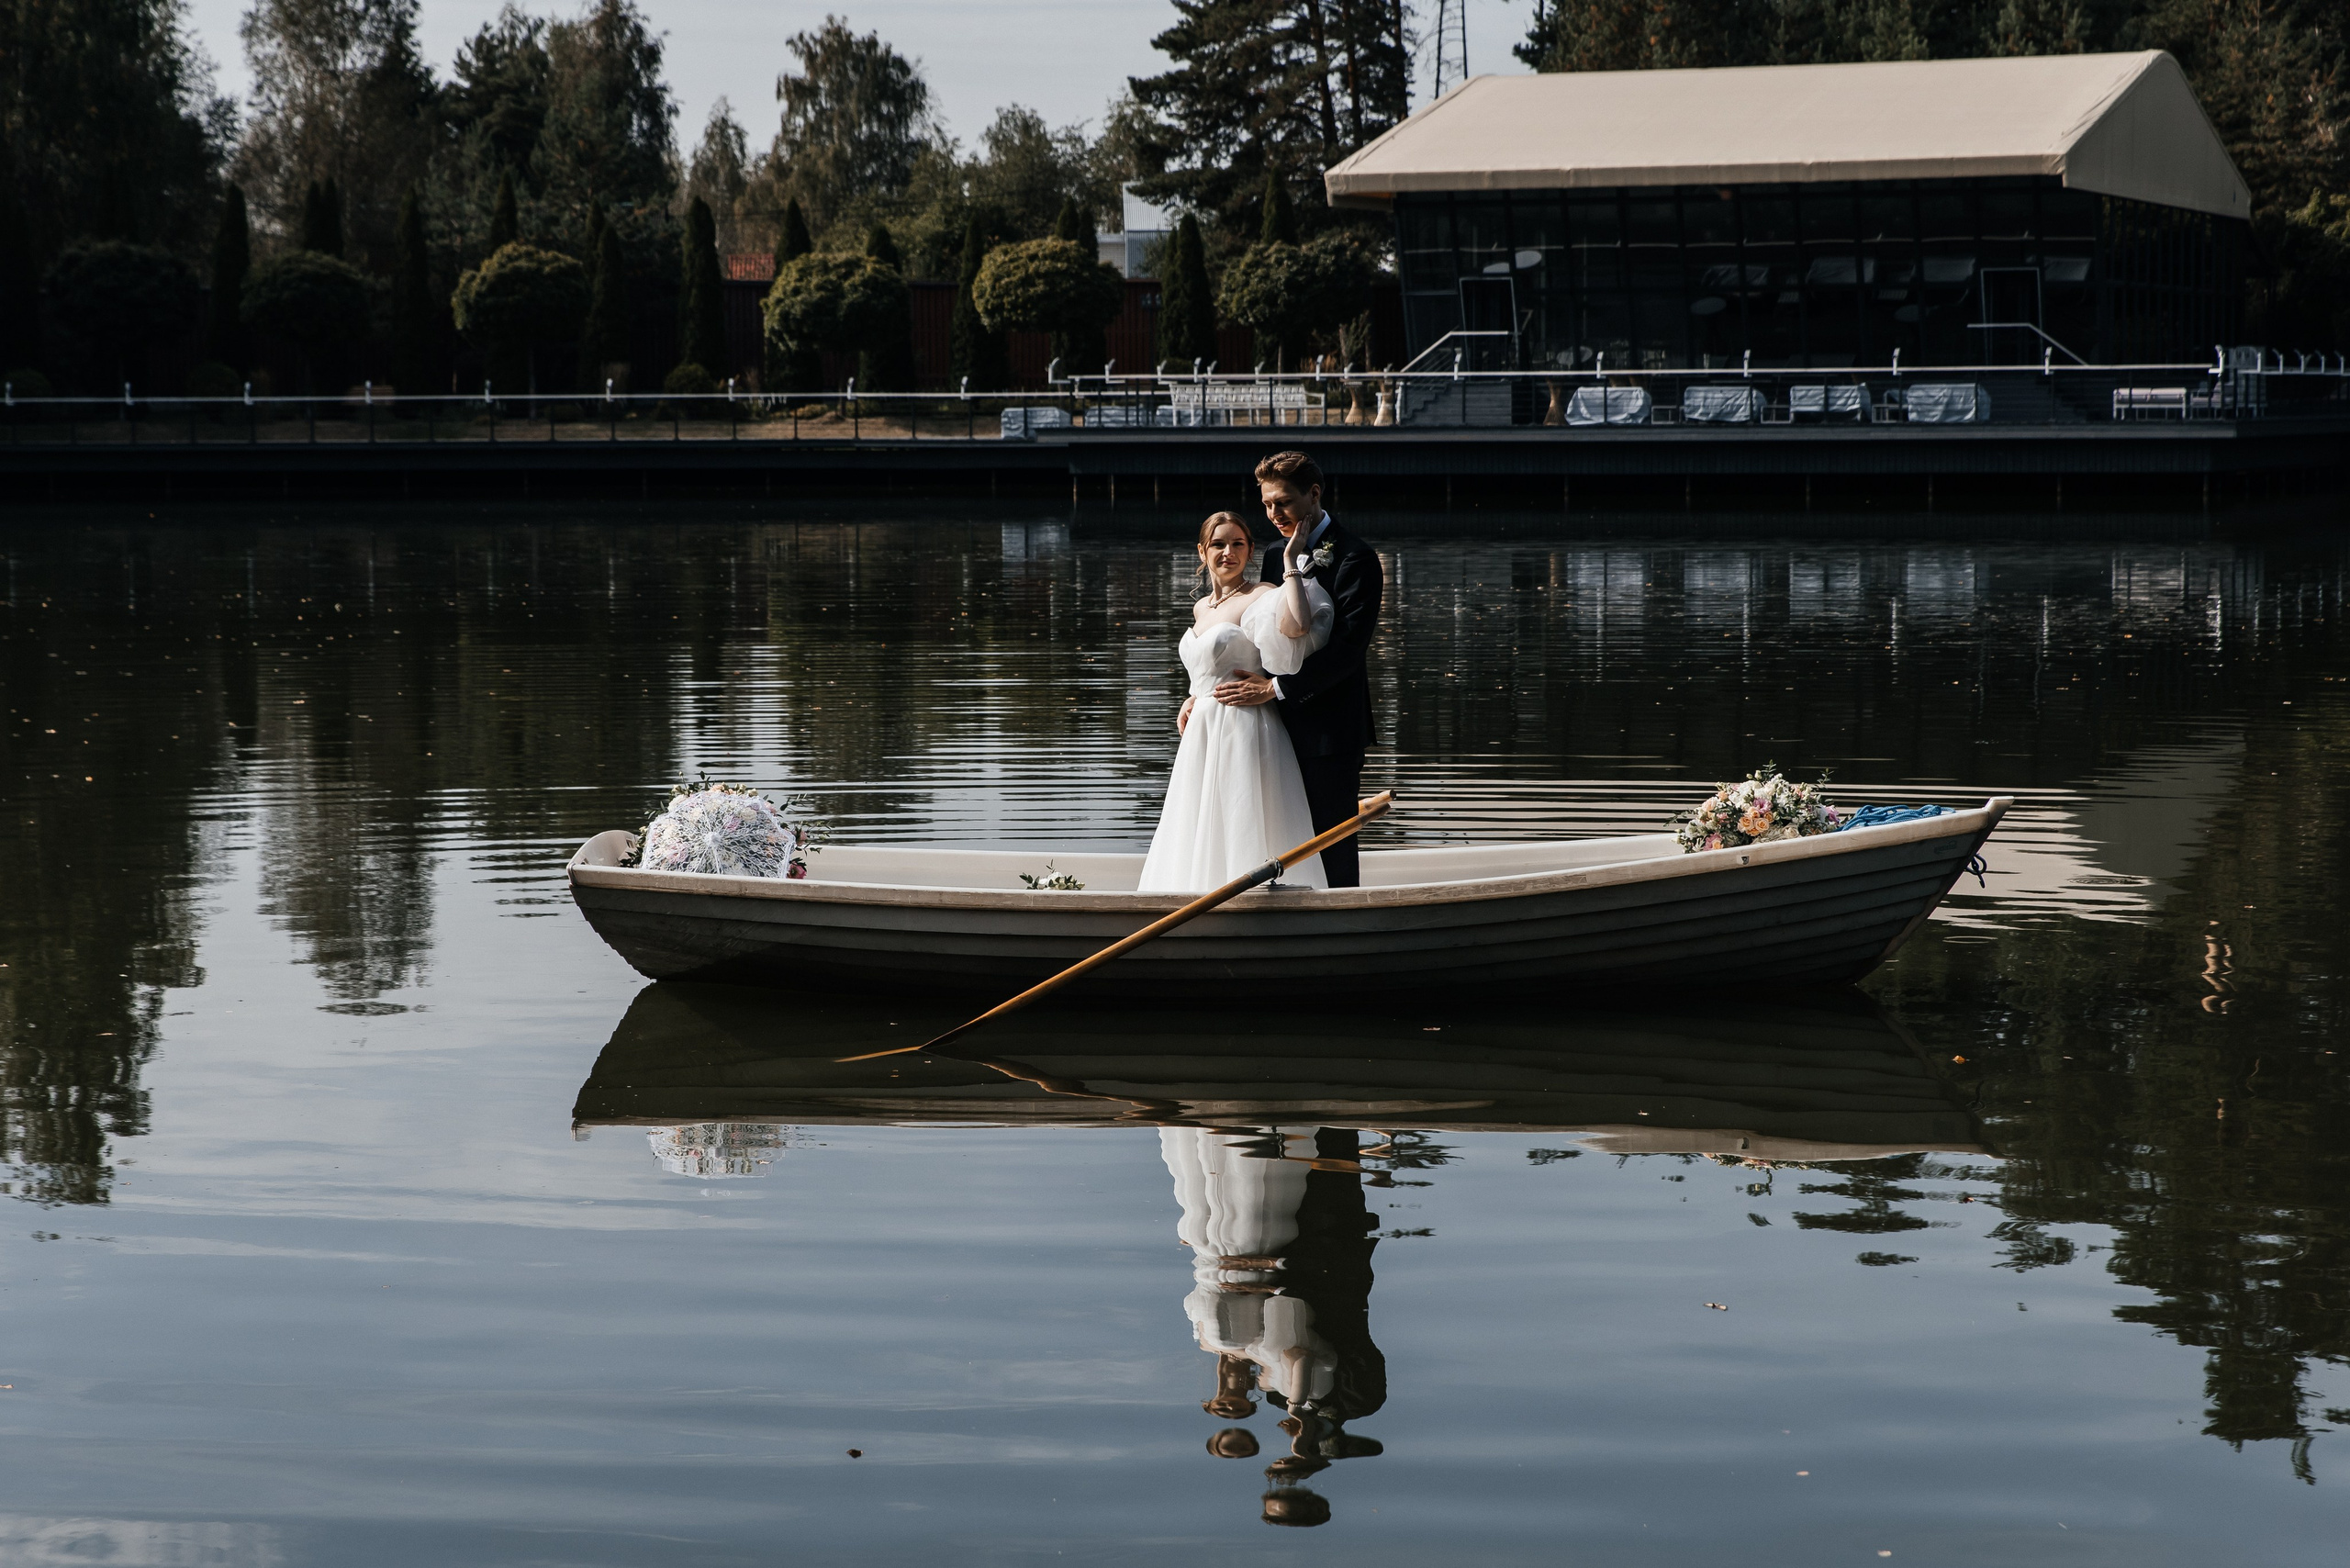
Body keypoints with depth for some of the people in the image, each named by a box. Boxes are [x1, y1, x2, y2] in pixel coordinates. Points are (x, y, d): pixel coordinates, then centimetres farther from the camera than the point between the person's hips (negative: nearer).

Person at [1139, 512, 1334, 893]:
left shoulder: (1261, 597, -10)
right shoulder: (1201, 608, 16)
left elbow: (1294, 626, -33)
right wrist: (1196, 698, 12)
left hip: (1245, 733, -9)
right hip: (1203, 736, 9)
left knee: (1245, 840, -9)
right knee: (1203, 844, 9)